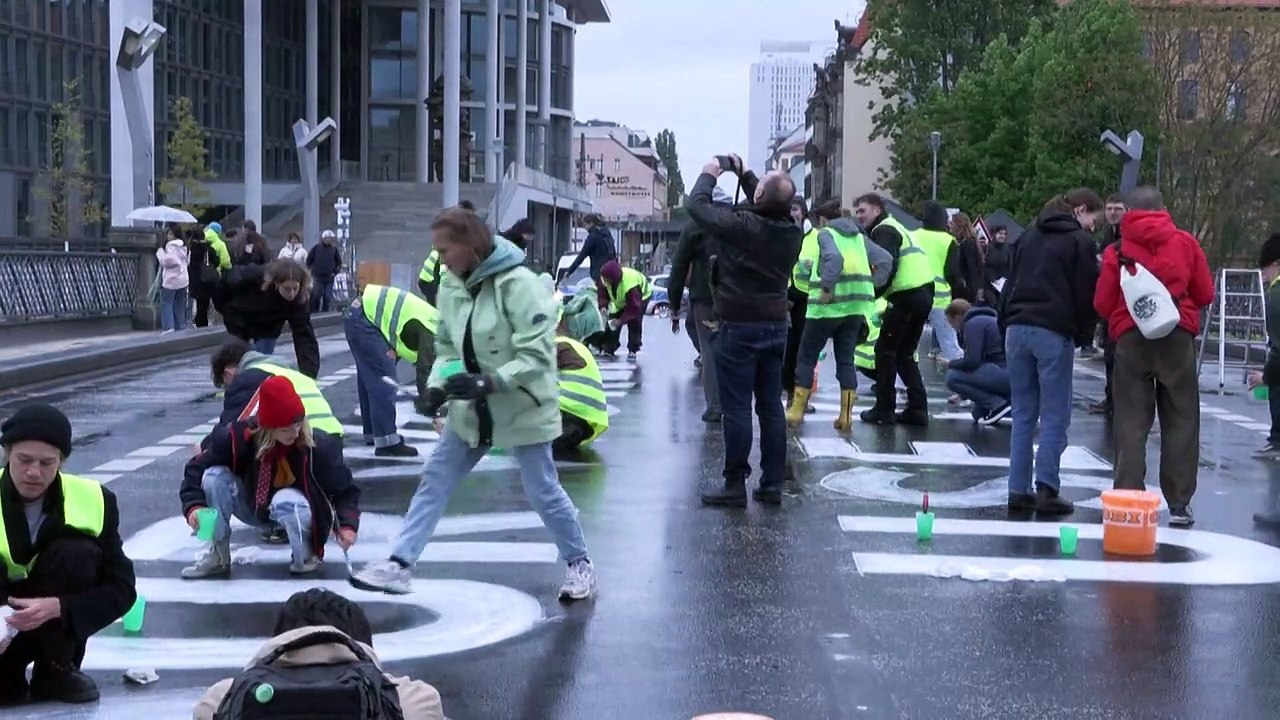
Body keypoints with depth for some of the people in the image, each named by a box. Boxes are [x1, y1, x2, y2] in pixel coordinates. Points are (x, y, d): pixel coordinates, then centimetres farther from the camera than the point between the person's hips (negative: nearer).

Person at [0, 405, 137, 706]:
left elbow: (122, 589, -14)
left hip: (55, 619, 2)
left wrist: (57, 607, -33)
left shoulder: (92, 500, -13)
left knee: (75, 551, -28)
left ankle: (55, 671, -11)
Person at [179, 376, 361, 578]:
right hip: (255, 509, 3)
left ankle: (305, 557, -10)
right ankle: (218, 556, -7)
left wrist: (347, 524, -30)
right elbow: (197, 468, -13)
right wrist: (194, 506, -29)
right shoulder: (238, 436, -22)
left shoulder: (318, 445, -24)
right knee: (215, 476, -22)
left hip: (298, 512, -3)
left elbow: (343, 488, -14)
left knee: (286, 501, -39)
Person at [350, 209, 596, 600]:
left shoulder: (519, 284, -23)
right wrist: (438, 385, -8)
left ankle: (579, 563, 25)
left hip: (522, 409, -7)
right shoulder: (450, 286, 0)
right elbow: (447, 346, 10)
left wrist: (489, 383, -31)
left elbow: (537, 355, -24)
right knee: (433, 481, 5)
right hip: (471, 409, 7)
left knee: (543, 492, 4)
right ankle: (400, 563, 10)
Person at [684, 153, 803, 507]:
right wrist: (743, 174, 27)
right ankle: (772, 484, 14)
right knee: (772, 407, 9)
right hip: (775, 326, 6)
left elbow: (696, 204, -8)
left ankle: (735, 485, 1)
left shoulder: (741, 225, -19)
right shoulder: (793, 231, -1)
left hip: (739, 327, -6)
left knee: (737, 408, -2)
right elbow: (768, 210, 22)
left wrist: (708, 175, 10)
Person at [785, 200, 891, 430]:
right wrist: (872, 284, 9)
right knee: (846, 360, 9)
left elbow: (834, 257, -22)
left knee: (806, 357, 6)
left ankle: (796, 411, 6)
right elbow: (885, 259, 9)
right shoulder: (857, 236, 16)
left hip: (828, 304, -6)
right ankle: (845, 416, 4)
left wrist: (827, 286, -22)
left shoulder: (826, 233, -1)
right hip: (856, 305, 6)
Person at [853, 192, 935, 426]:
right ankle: (917, 409, 10)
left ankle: (884, 410, 4)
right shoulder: (895, 227, 25)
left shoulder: (884, 231, -6)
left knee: (885, 350, 2)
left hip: (907, 296, -9)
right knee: (904, 353, 16)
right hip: (924, 295, 9)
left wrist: (871, 295, -13)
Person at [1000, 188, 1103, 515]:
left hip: (1017, 328, 6)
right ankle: (1046, 489, -5)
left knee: (1023, 415, 9)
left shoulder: (1028, 236, 17)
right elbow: (1086, 294, -4)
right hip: (1054, 333, -6)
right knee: (1054, 417, 0)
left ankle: (1018, 490, 7)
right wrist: (1084, 336, 6)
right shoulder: (1080, 241, -2)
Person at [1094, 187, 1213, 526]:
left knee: (1131, 423, 4)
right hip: (1177, 337, 0)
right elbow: (1205, 295, 9)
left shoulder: (1117, 250, 2)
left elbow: (1102, 304, 1)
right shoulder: (1185, 243, 6)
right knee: (1180, 422, 6)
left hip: (1131, 339, 0)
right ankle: (1179, 504, 4)